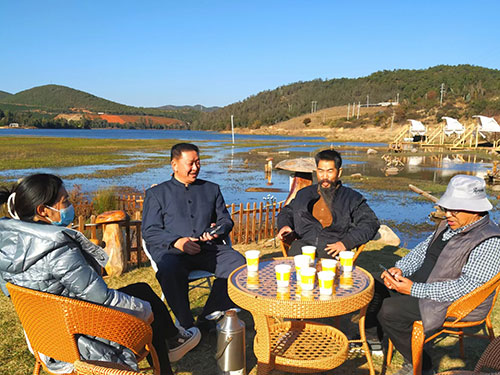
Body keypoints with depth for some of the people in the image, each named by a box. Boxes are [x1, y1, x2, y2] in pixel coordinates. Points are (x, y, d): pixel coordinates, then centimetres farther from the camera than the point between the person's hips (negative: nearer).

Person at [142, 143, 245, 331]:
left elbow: (226, 220, 22)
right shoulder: (156, 193, 14)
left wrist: (218, 230, -3)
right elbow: (149, 232, 5)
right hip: (172, 250, -2)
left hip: (209, 248, 3)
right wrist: (177, 241, -13)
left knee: (238, 263, -26)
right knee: (169, 270, -36)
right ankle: (185, 323, -17)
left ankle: (208, 317, -13)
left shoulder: (211, 189, 23)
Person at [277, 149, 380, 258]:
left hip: (333, 250, -1)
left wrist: (345, 243, -9)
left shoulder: (352, 198, 14)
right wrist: (284, 225, 11)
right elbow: (287, 212, 36)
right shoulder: (304, 194, 24)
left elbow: (370, 223, 5)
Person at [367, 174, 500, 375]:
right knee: (376, 287, 4)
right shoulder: (450, 225, 6)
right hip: (423, 286, 9)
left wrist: (414, 289, -27)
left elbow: (467, 287, -26)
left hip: (455, 305, -9)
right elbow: (422, 250, 12)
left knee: (389, 310, -22)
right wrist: (399, 269, -7)